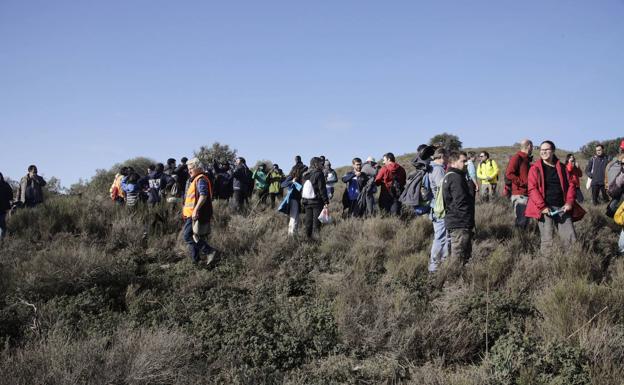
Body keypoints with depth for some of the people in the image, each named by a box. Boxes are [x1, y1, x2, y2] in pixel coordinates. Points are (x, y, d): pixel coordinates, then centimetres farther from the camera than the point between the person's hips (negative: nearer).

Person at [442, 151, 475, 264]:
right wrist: (470, 224, -17)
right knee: (459, 258, -6)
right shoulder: (456, 178, -16)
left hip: (452, 222, 11)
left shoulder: (448, 177, 17)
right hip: (460, 224, -11)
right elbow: (462, 203, -21)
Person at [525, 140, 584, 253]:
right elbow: (532, 189, -7)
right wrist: (542, 206, -16)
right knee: (546, 241, -4)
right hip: (545, 209, -4)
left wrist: (569, 202, -3)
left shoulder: (561, 167, 14)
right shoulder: (535, 168, 2)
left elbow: (570, 185, 12)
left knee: (571, 239, 2)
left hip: (562, 208, 4)